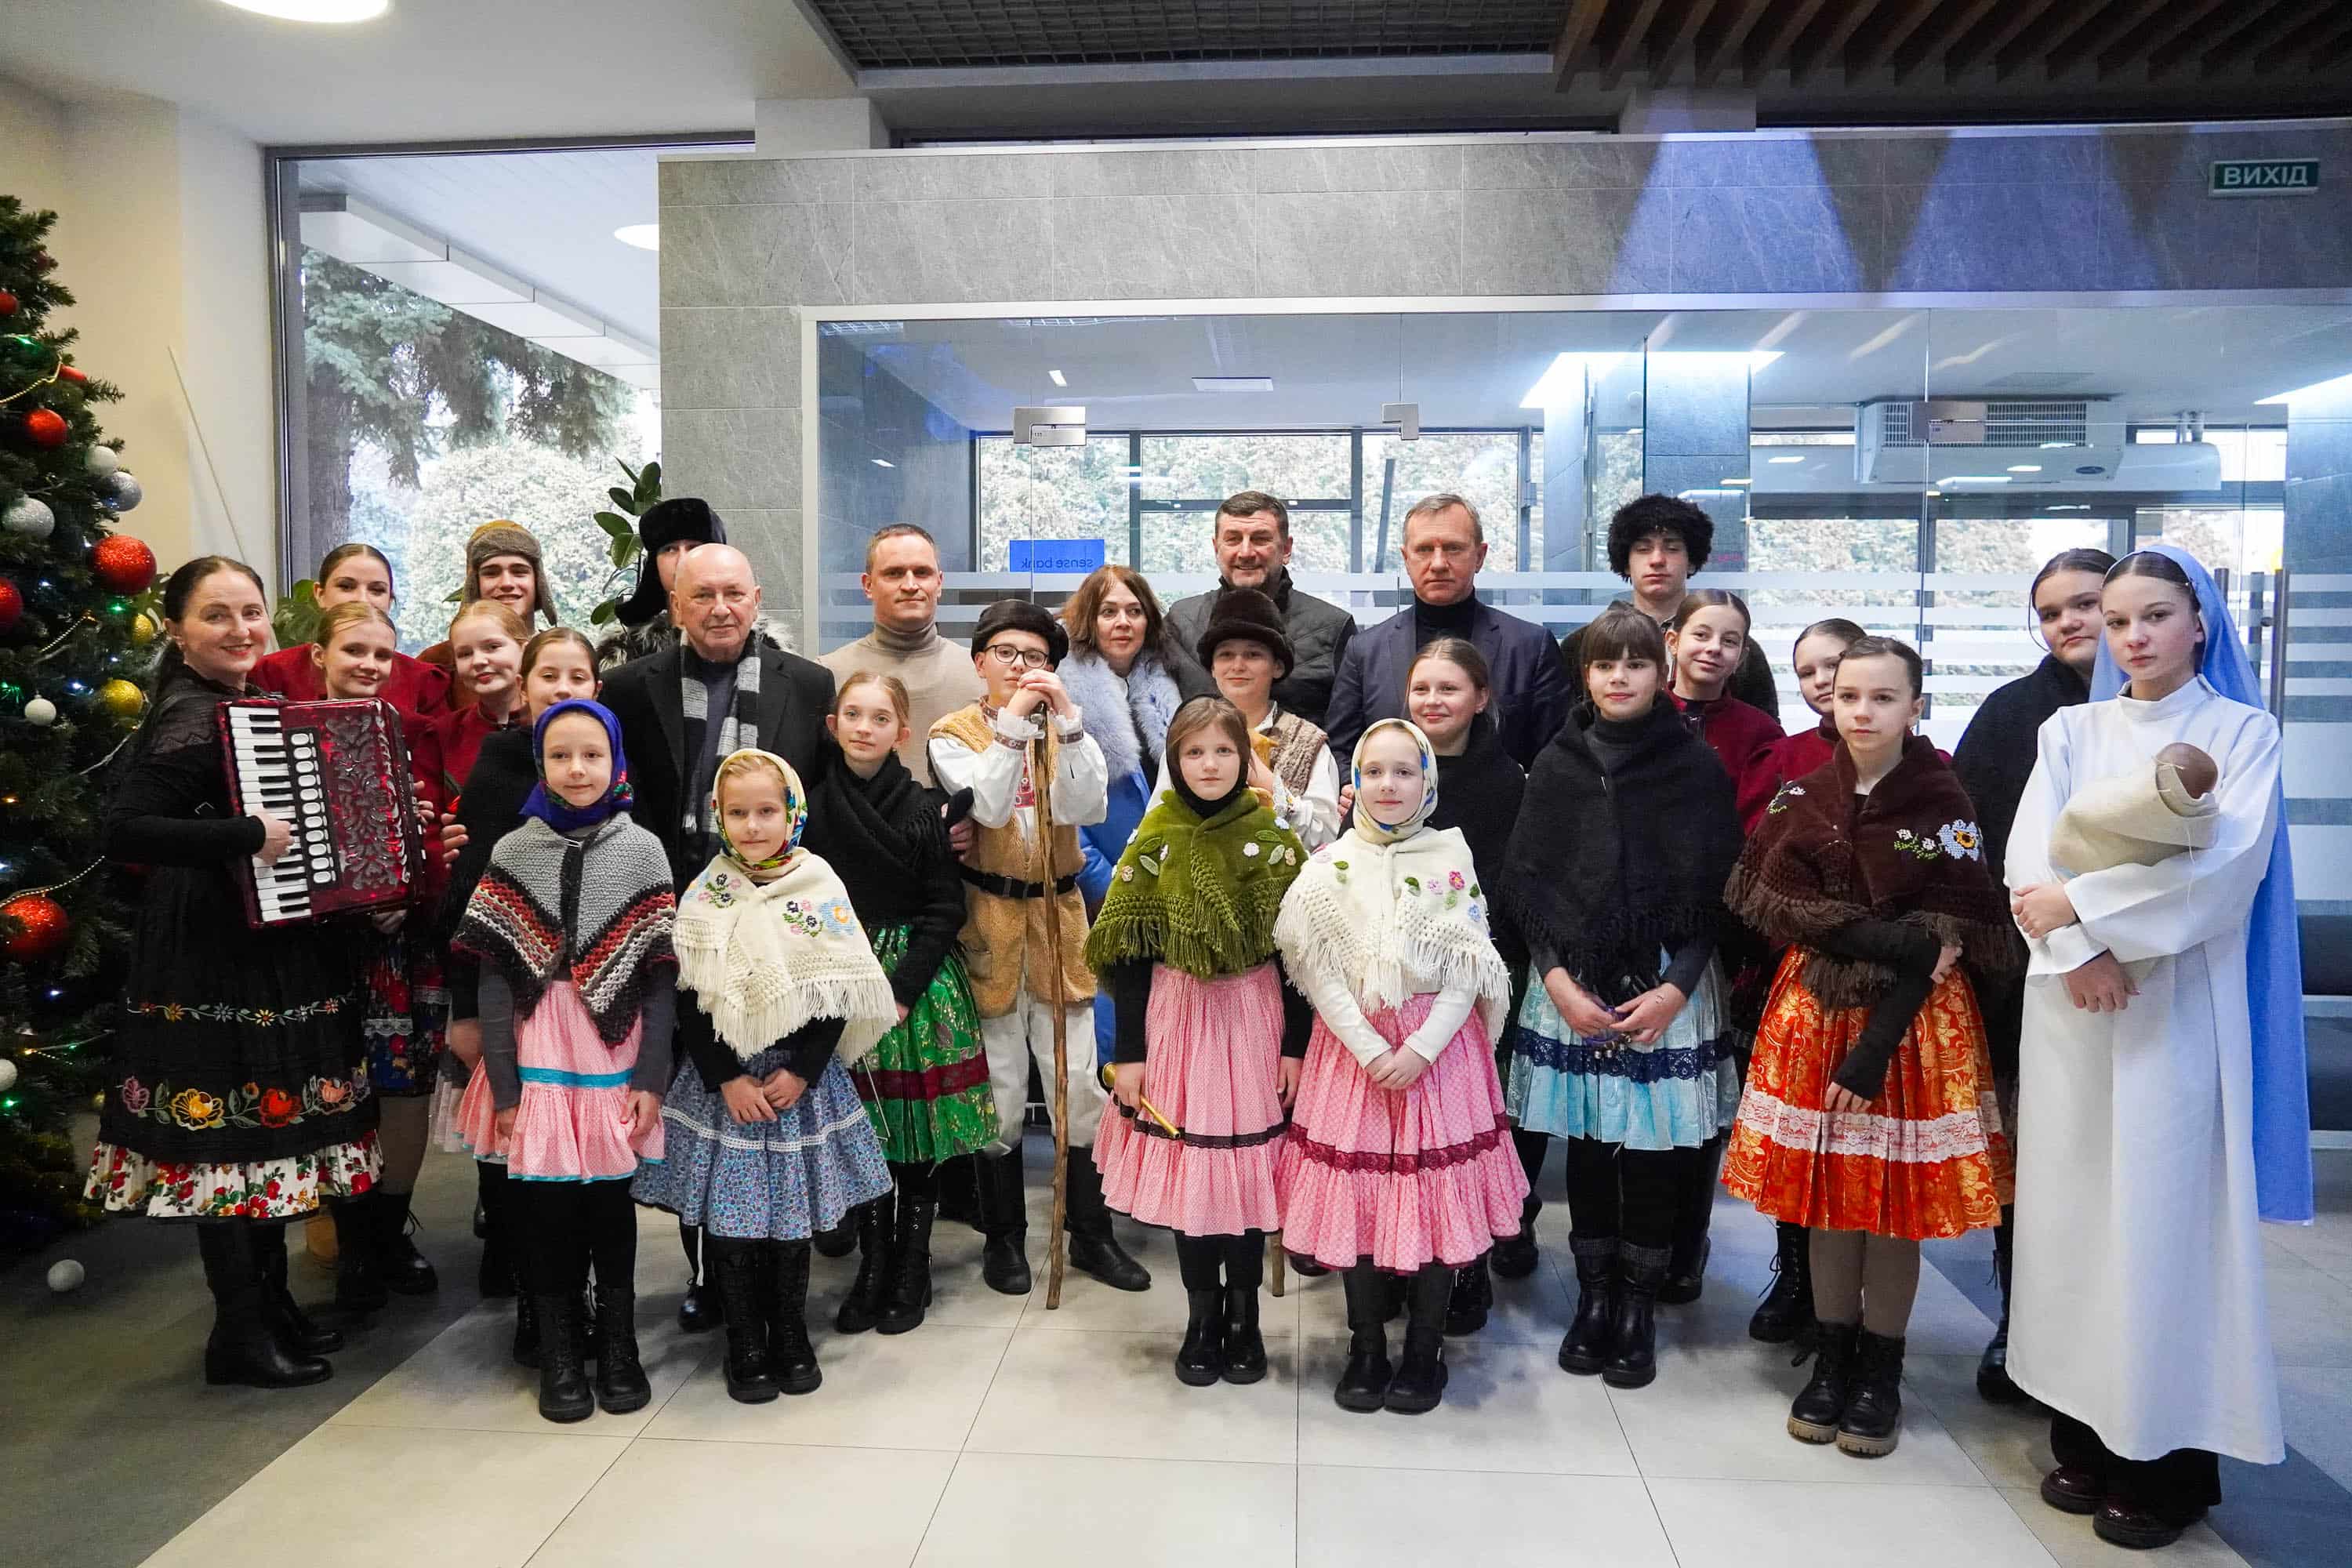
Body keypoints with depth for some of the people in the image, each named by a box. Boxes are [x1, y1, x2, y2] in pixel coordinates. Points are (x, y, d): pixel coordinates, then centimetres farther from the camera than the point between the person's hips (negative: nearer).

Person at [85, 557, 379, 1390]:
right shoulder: (190, 719, -17)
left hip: (274, 949, 9)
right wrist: (246, 835, -28)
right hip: (216, 958, -9)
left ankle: (273, 1302, 30)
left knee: (271, 1125, 16)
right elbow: (120, 831, -29)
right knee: (232, 1128, 0)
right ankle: (239, 1335, 13)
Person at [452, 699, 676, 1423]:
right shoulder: (512, 853, 1)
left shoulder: (642, 850, 0)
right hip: (537, 1058, 0)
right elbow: (495, 976, -1)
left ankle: (618, 1345, 24)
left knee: (610, 1201, 8)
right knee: (545, 1206, 5)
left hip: (615, 1058, 0)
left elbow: (660, 973, -2)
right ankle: (559, 1354, 22)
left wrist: (651, 1077, -7)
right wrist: (502, 1084, -7)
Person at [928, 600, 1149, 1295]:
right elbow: (988, 807, -19)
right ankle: (1004, 1236, 24)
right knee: (1001, 1089, 7)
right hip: (989, 920, -2)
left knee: (1080, 1084, 4)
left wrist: (1067, 718, -20)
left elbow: (1088, 808, -13)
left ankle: (1091, 1232, 20)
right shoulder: (953, 733, 0)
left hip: (1060, 916, 2)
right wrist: (1013, 720, -22)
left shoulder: (1063, 726, 7)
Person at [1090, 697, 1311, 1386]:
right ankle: (1202, 1317, 23)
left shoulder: (1275, 841, -2)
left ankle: (1243, 1315, 24)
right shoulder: (1154, 845, -1)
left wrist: (1295, 1046, -4)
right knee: (1185, 1166, 6)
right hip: (1177, 1021, 1)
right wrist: (1129, 1053, -3)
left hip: (1256, 1023, 0)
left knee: (1250, 1166, 5)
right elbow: (1130, 955, 0)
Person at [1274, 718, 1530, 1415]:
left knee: (1437, 1193, 1)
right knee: (1356, 1196, 4)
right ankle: (1366, 1349, 21)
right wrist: (1371, 1050, -13)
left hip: (1437, 1048, 0)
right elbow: (1318, 972, -3)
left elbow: (1469, 972, -3)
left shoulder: (1452, 858, 1)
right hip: (1351, 1047, 1)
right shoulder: (1329, 864, 1)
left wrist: (1420, 1049, -13)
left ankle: (1424, 1351, 19)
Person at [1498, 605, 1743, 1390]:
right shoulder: (1558, 764, 4)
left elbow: (1714, 889, -1)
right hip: (1571, 982, 1)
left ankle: (1638, 1307, 17)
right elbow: (1524, 881, 3)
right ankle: (1593, 1296, 22)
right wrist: (1557, 979, -7)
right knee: (1587, 1144, 7)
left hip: (1667, 984, -1)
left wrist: (1676, 987, -10)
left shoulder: (1696, 766, 0)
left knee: (1654, 1148, 1)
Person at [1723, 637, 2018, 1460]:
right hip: (1814, 1011, 2)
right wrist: (1889, 941, -17)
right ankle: (1831, 1361, 23)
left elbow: (1934, 952, -10)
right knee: (1826, 1192, 8)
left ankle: (1880, 1375, 21)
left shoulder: (1943, 806, -7)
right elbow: (1779, 910, -6)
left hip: (1909, 1020, -2)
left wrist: (1874, 1052, -16)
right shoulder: (1803, 797, 2)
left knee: (1895, 1202, 4)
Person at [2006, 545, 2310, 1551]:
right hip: (2073, 1004, 3)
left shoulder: (2242, 732, 4)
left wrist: (2081, 903, -13)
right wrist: (2074, 951, -15)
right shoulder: (2070, 730, 10)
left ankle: (2166, 1458, 10)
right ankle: (2085, 1432, 16)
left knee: (2164, 1215, -2)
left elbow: (2222, 863, -11)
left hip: (2180, 1008, -3)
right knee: (2075, 1208, 5)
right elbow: (2031, 855, -1)